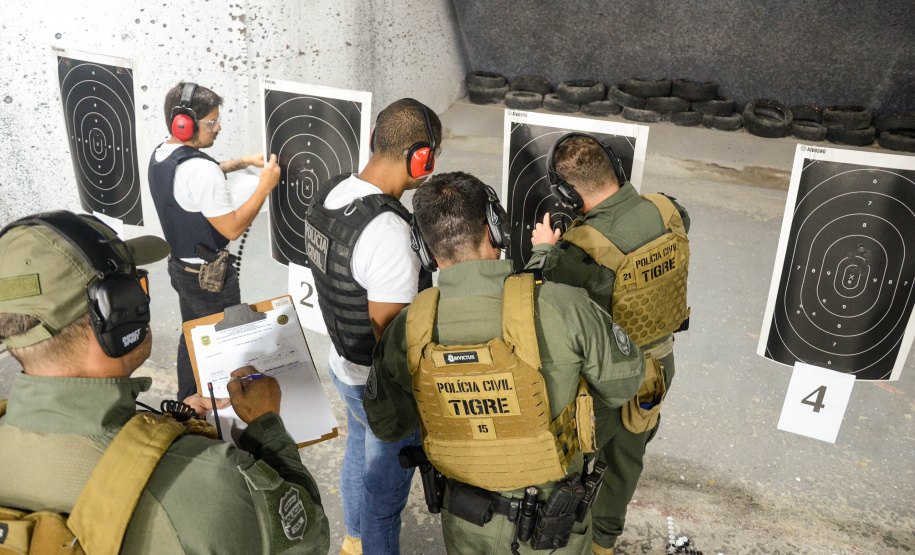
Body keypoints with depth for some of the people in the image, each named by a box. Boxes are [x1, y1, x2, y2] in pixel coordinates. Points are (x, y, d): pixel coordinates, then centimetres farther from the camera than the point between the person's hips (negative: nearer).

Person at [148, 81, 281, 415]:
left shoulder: (161, 155, 0)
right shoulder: (201, 169, -31)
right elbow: (232, 228, -27)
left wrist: (242, 162, 12)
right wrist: (265, 186, -21)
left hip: (181, 265, 9)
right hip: (210, 275, -9)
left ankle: (189, 397, 40)